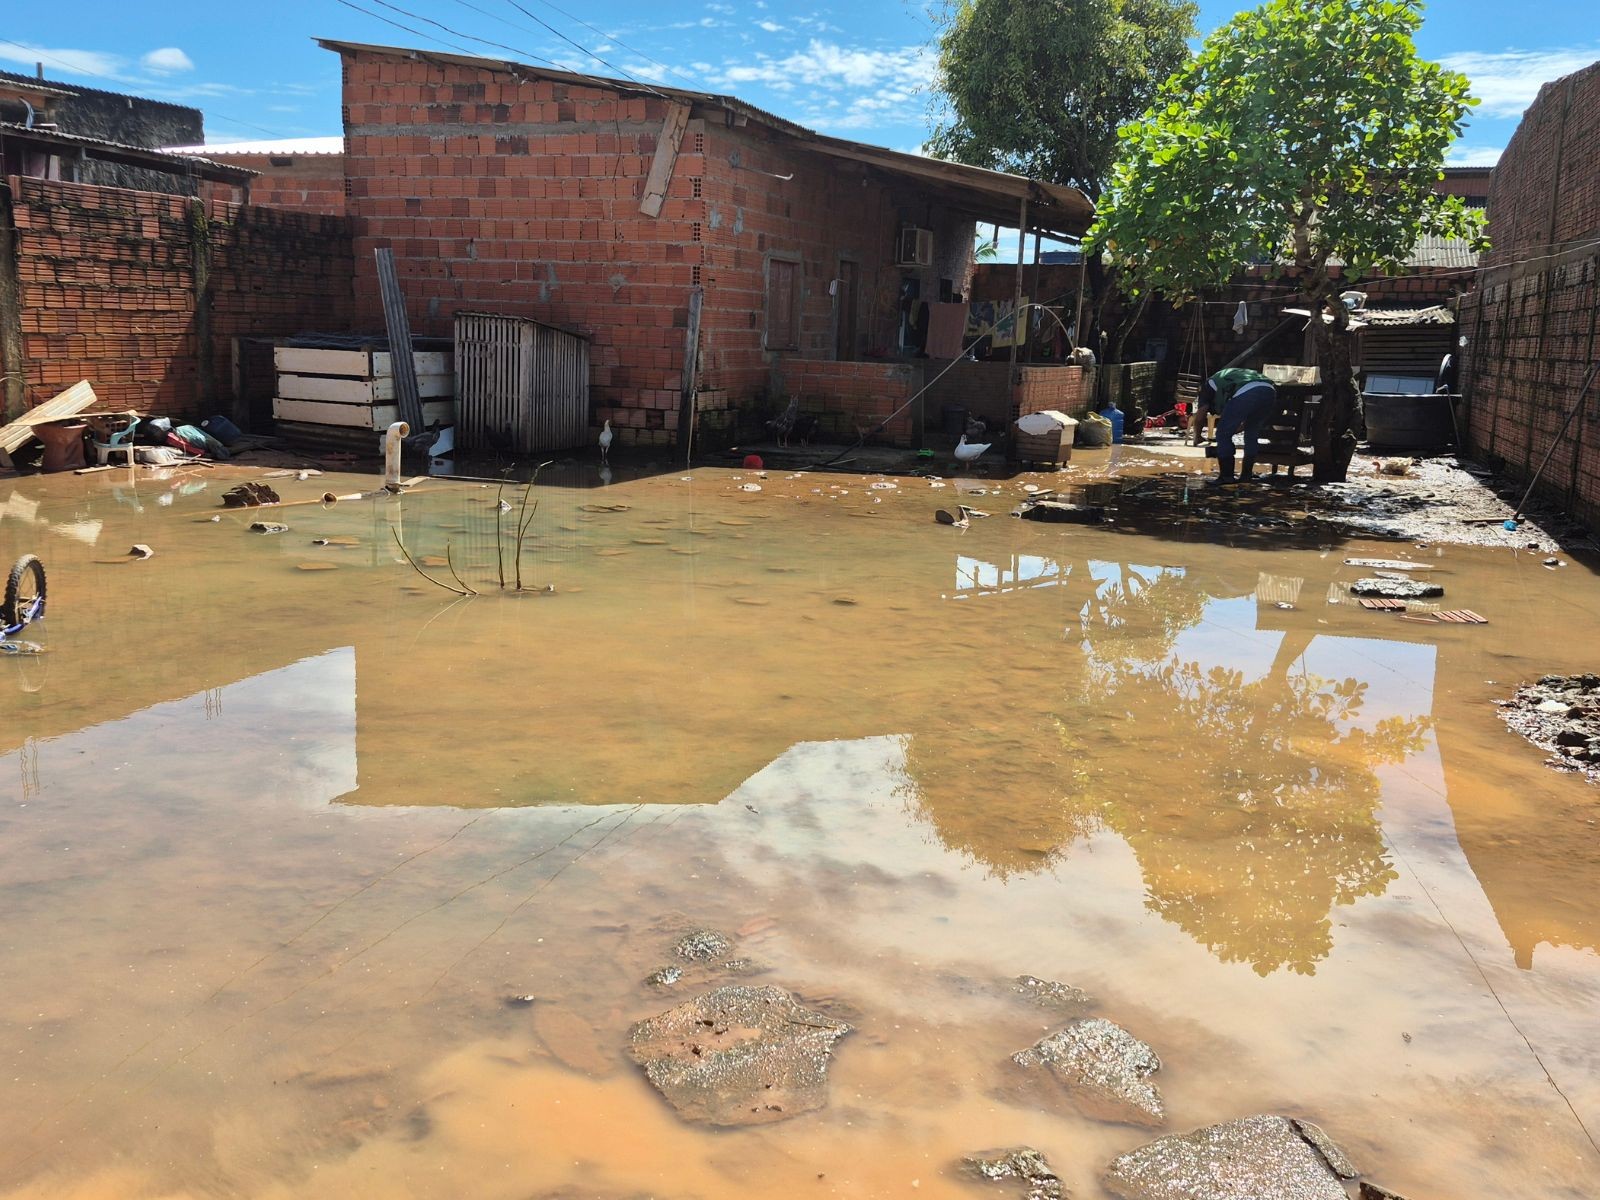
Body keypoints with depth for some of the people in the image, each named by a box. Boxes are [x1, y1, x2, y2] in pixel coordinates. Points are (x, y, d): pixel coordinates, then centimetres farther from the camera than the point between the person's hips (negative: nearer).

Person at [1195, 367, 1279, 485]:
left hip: (1246, 394, -6)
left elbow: (1200, 417, 18)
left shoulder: (1211, 383, 29)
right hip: (1270, 390, 6)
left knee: (1223, 435, 9)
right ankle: (1246, 475, 25)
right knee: (1252, 435, 24)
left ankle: (1226, 476, 8)